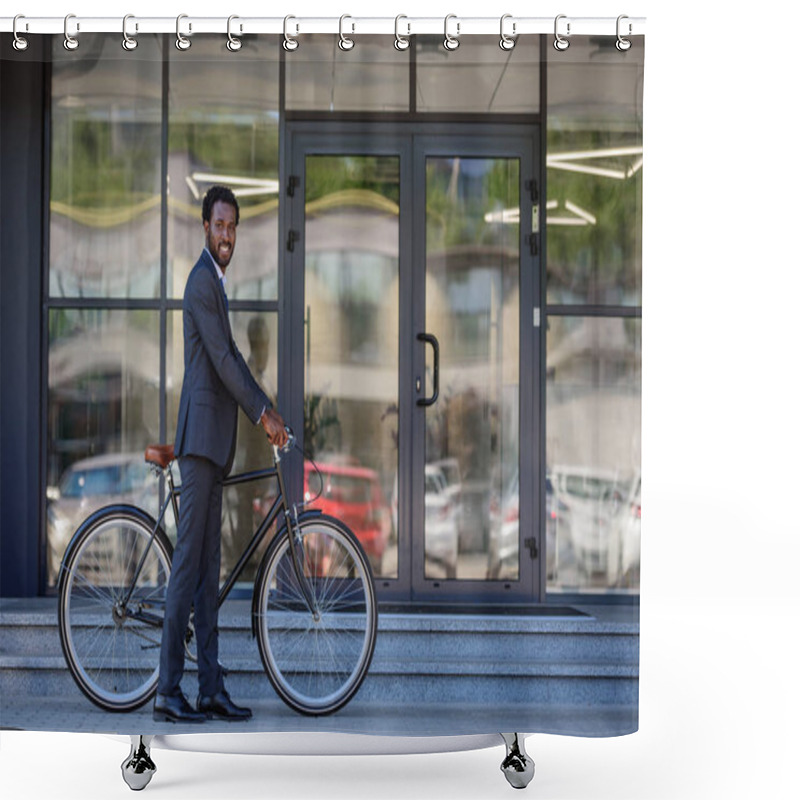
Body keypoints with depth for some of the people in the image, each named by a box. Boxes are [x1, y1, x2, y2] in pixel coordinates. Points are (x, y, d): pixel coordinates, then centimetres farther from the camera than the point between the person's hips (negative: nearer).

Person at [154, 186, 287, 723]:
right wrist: (263, 414, -12)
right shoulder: (202, 280, -10)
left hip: (215, 440, 10)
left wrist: (267, 408, 19)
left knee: (209, 562, 9)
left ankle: (211, 688, 12)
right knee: (189, 557, -10)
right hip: (201, 433, -10)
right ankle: (168, 692, -6)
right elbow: (221, 359, -16)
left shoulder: (217, 281, 21)